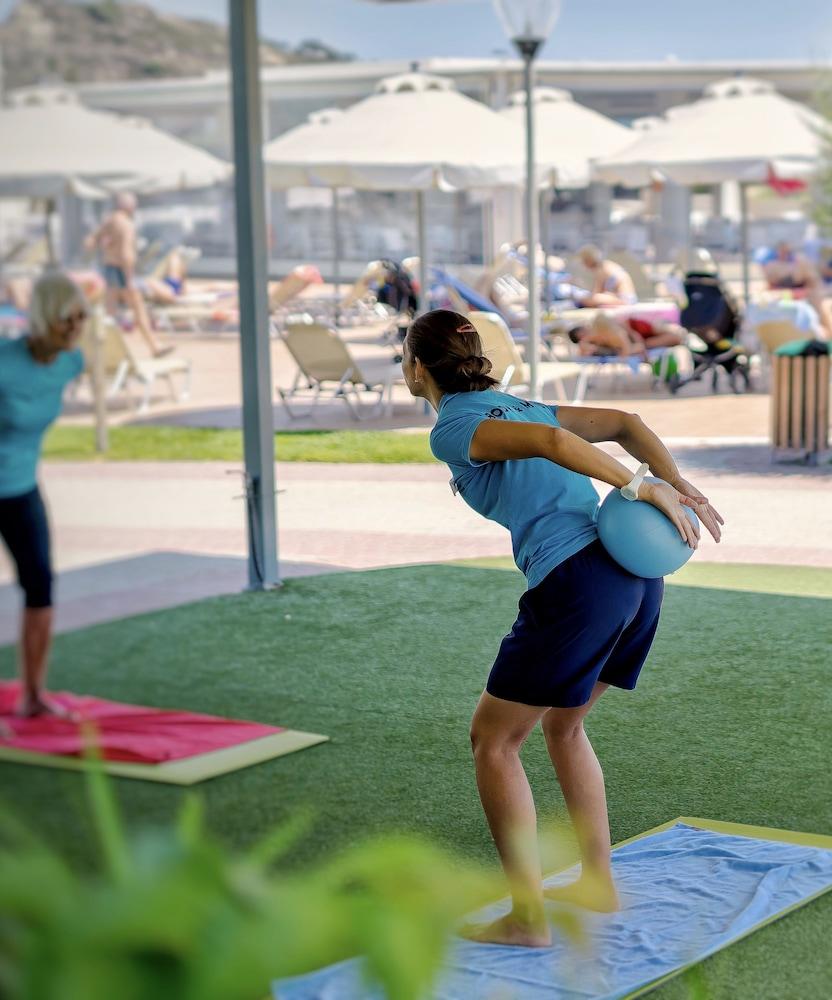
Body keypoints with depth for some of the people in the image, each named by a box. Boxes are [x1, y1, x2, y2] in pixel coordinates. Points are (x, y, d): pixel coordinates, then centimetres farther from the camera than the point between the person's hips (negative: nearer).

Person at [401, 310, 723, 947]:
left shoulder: (451, 430, -2)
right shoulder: (513, 406, 23)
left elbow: (548, 440, -18)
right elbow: (621, 423, 15)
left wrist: (640, 488, -17)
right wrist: (677, 484, 3)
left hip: (576, 582, -8)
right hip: (637, 571, 8)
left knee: (492, 741, 6)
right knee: (563, 725, 27)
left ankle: (528, 917, 7)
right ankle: (599, 883, 31)